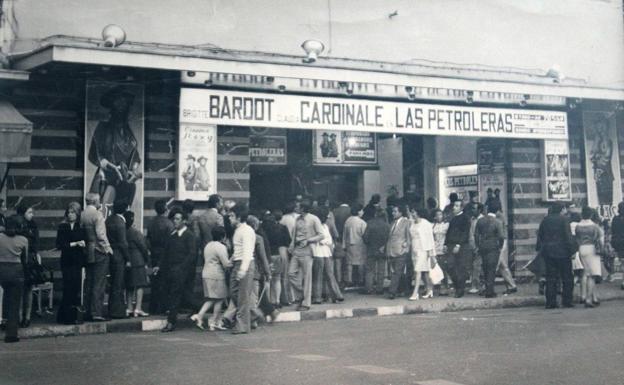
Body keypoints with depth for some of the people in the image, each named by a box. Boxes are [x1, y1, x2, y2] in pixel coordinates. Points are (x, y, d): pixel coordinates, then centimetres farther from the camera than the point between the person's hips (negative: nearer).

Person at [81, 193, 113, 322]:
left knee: (89, 283, 12)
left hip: (88, 252, 7)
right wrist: (107, 248, -8)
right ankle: (96, 313, -5)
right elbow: (101, 234, -17)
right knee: (99, 283, -4)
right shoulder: (97, 214, -13)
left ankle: (88, 312, 15)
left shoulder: (82, 214, 5)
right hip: (99, 252, -7)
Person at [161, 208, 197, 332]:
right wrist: (163, 266, 10)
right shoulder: (172, 234, 15)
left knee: (175, 296, -7)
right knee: (169, 294, 6)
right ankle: (172, 317, 16)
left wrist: (181, 267, -17)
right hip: (169, 270, 7)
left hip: (180, 271, -6)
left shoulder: (189, 235, -5)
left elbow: (192, 254, -11)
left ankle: (171, 322, -6)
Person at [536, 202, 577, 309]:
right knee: (566, 277, 5)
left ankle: (550, 302, 5)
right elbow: (568, 236, -12)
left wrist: (539, 248, 18)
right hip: (562, 252, -5)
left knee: (550, 278, 7)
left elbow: (540, 235, 12)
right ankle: (566, 301, 4)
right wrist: (572, 250, -10)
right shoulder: (563, 219, -8)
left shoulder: (545, 220, 8)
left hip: (547, 252, 5)